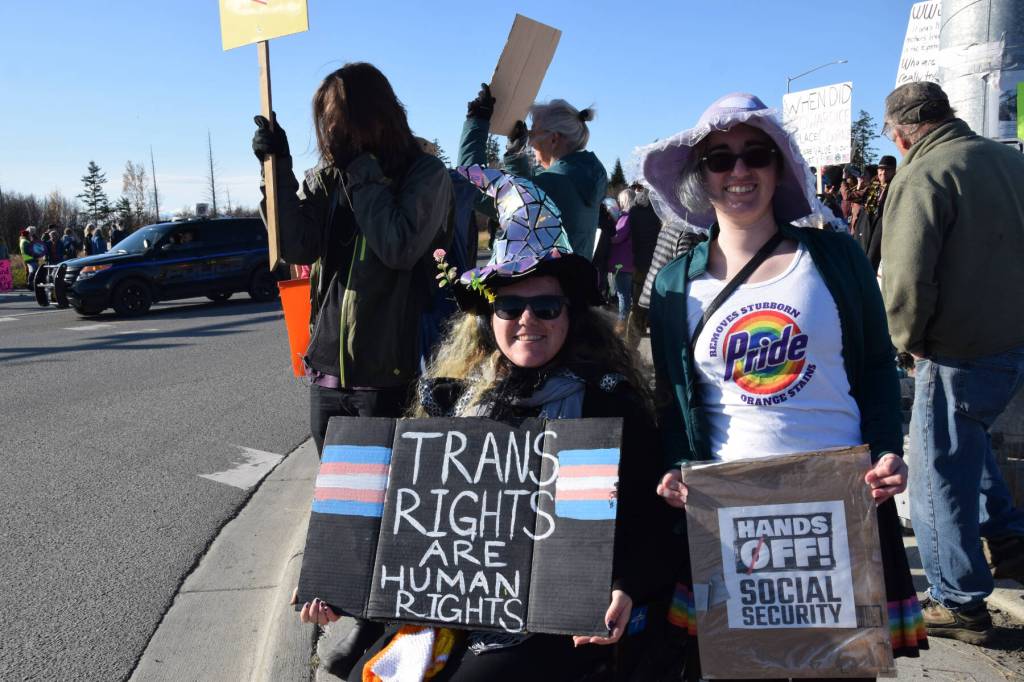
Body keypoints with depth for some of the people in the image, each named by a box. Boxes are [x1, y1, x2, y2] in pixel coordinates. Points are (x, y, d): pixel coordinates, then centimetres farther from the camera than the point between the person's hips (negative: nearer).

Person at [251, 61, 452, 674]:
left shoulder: (425, 174, -6)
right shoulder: (326, 176, 8)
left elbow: (400, 244, -21)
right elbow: (296, 246, -3)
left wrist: (360, 168, -14)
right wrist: (279, 168, -11)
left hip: (389, 370, -6)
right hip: (329, 366, 6)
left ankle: (381, 623, 25)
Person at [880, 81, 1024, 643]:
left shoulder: (922, 176, -18)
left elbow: (905, 280, -25)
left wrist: (909, 343, -8)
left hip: (959, 355, -8)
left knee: (938, 478, 7)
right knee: (966, 436, 32)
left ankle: (959, 603, 20)